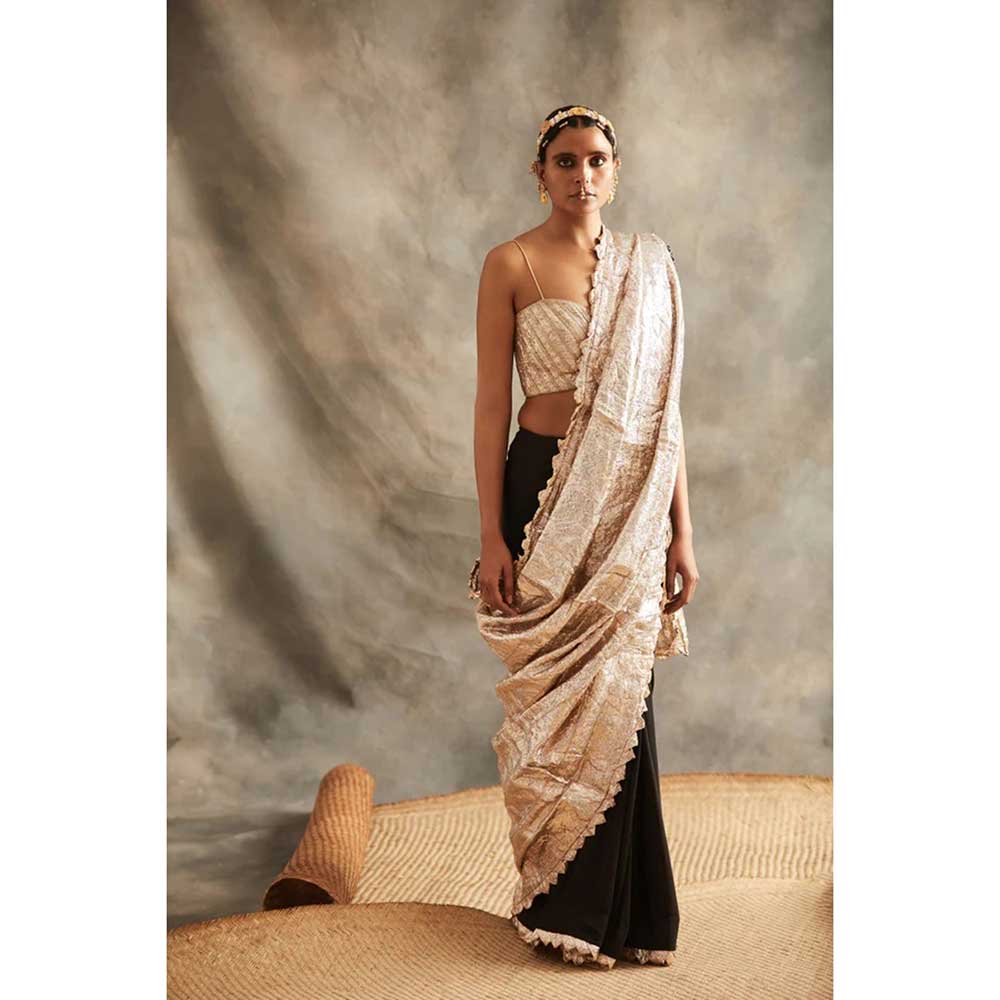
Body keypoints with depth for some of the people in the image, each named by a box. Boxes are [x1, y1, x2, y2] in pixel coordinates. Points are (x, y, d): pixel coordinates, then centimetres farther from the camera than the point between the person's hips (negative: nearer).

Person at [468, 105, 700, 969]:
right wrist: (490, 535, -9)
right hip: (546, 494, -3)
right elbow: (492, 404, -4)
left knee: (619, 696, 6)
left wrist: (681, 530, 4)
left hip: (631, 502, 3)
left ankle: (622, 909, 21)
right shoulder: (512, 265, -1)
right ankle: (565, 905, 19)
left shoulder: (649, 267, 9)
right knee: (557, 696, 3)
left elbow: (665, 408, 8)